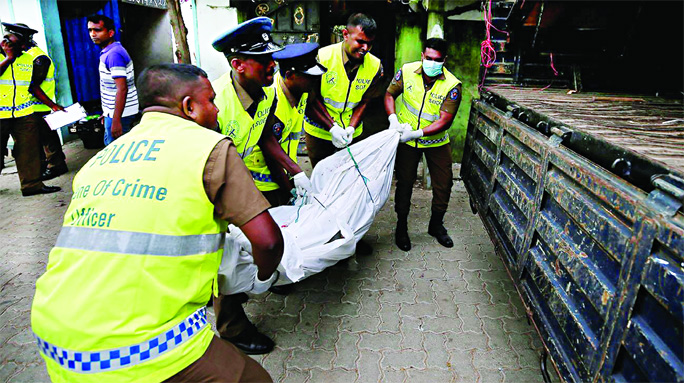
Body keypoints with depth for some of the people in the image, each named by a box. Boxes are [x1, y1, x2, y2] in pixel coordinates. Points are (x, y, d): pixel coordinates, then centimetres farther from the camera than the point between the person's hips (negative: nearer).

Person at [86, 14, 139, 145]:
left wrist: (116, 120, -28)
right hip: (113, 111, 11)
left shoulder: (113, 54, -18)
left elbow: (122, 89, -25)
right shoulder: (108, 52, 14)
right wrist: (107, 113, 23)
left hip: (119, 114, -11)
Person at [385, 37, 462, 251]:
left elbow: (445, 120, -22)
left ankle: (436, 225, 27)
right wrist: (393, 119, -17)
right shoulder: (407, 71, -12)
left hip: (436, 141, 0)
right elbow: (389, 94, 1)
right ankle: (401, 226, 24)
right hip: (406, 139, 0)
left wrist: (417, 133, -32)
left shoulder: (452, 85, -18)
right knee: (405, 182, 5)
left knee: (443, 184, 3)